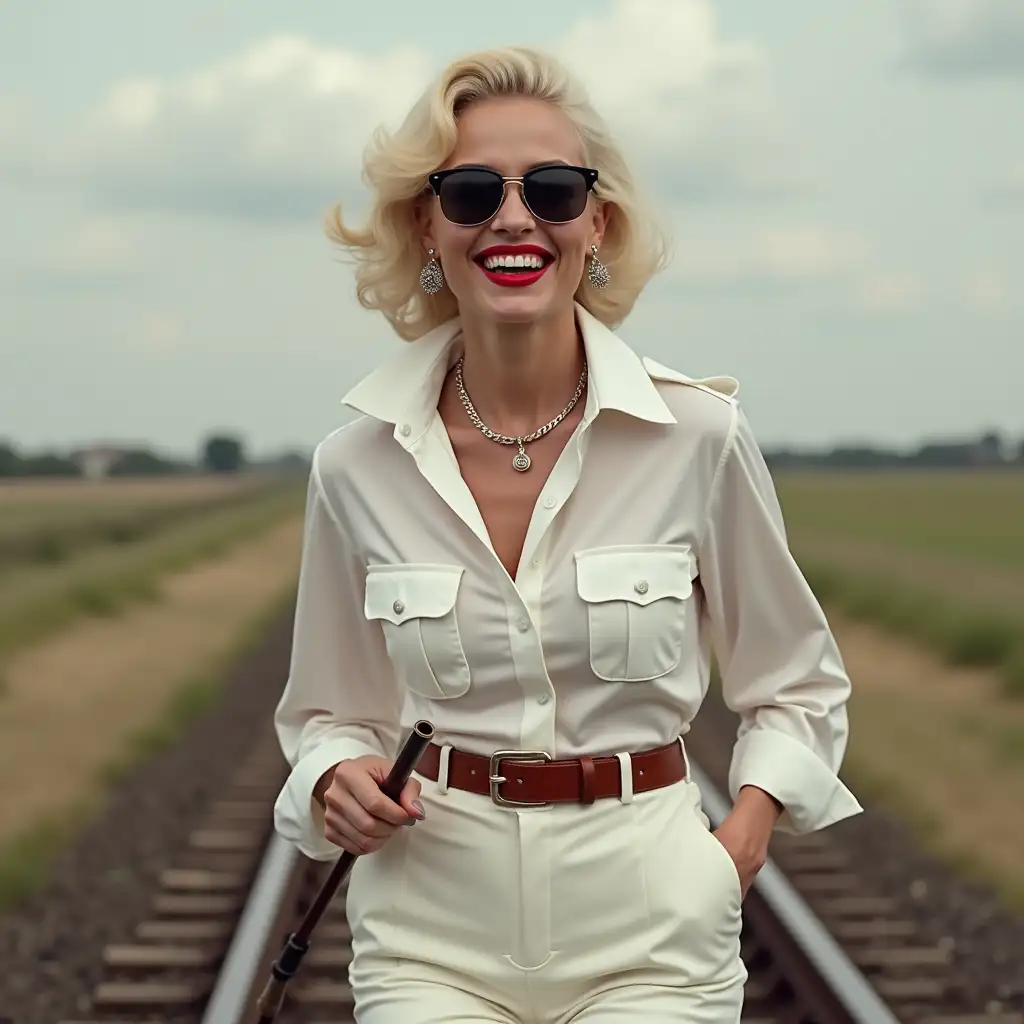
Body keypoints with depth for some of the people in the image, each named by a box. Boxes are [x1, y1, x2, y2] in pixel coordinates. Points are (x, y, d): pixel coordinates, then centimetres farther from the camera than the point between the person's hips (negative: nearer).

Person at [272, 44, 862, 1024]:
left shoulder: (699, 436, -7)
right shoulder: (355, 463, -4)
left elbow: (796, 685, 7)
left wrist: (735, 851, -6)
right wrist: (339, 783, -10)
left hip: (646, 928, -1)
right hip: (431, 927, 1)